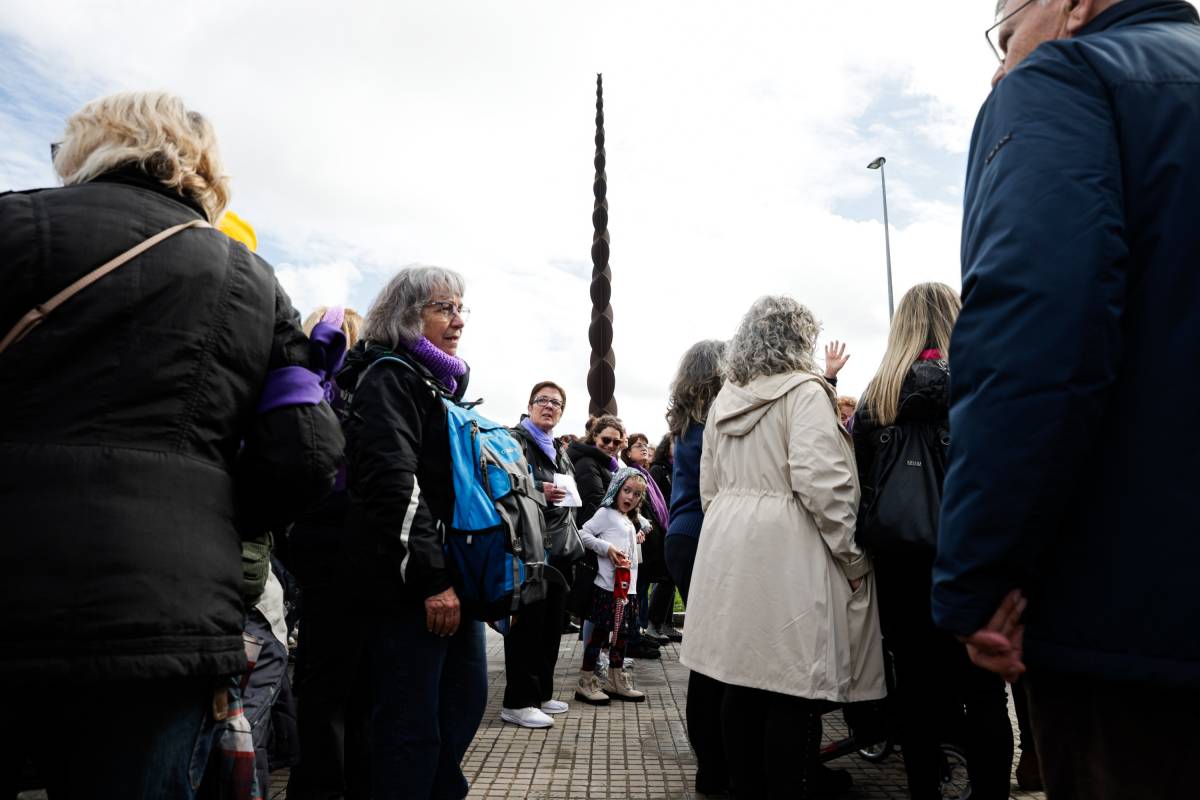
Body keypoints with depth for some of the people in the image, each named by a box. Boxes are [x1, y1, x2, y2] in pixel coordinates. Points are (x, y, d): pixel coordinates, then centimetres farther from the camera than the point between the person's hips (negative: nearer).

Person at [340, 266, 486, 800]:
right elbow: (394, 486, -21)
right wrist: (431, 578, -23)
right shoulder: (389, 377, -9)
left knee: (466, 700, 16)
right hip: (411, 586, -10)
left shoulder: (442, 382, 19)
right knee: (412, 722, -3)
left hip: (452, 577, 10)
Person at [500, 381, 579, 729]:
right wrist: (537, 492, -23)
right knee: (528, 624, -6)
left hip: (559, 548, 8)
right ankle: (517, 702, 3)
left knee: (551, 624, 12)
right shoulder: (515, 440, -4)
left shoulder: (559, 451, 22)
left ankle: (540, 693, 23)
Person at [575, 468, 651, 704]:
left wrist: (636, 541, 16)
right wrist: (607, 548, -19)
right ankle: (586, 683, 5)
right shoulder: (606, 513, -3)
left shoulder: (631, 522, 23)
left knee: (622, 632, 13)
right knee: (600, 632, -4)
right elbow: (584, 533, -12)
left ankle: (615, 682, 24)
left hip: (628, 586, 8)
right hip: (608, 585, -8)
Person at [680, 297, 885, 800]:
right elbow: (820, 481, -17)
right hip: (788, 555, -7)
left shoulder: (724, 400, 14)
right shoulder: (803, 391, -7)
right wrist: (852, 556, -9)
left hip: (730, 550, 7)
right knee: (793, 686, 1)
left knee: (742, 679, 13)